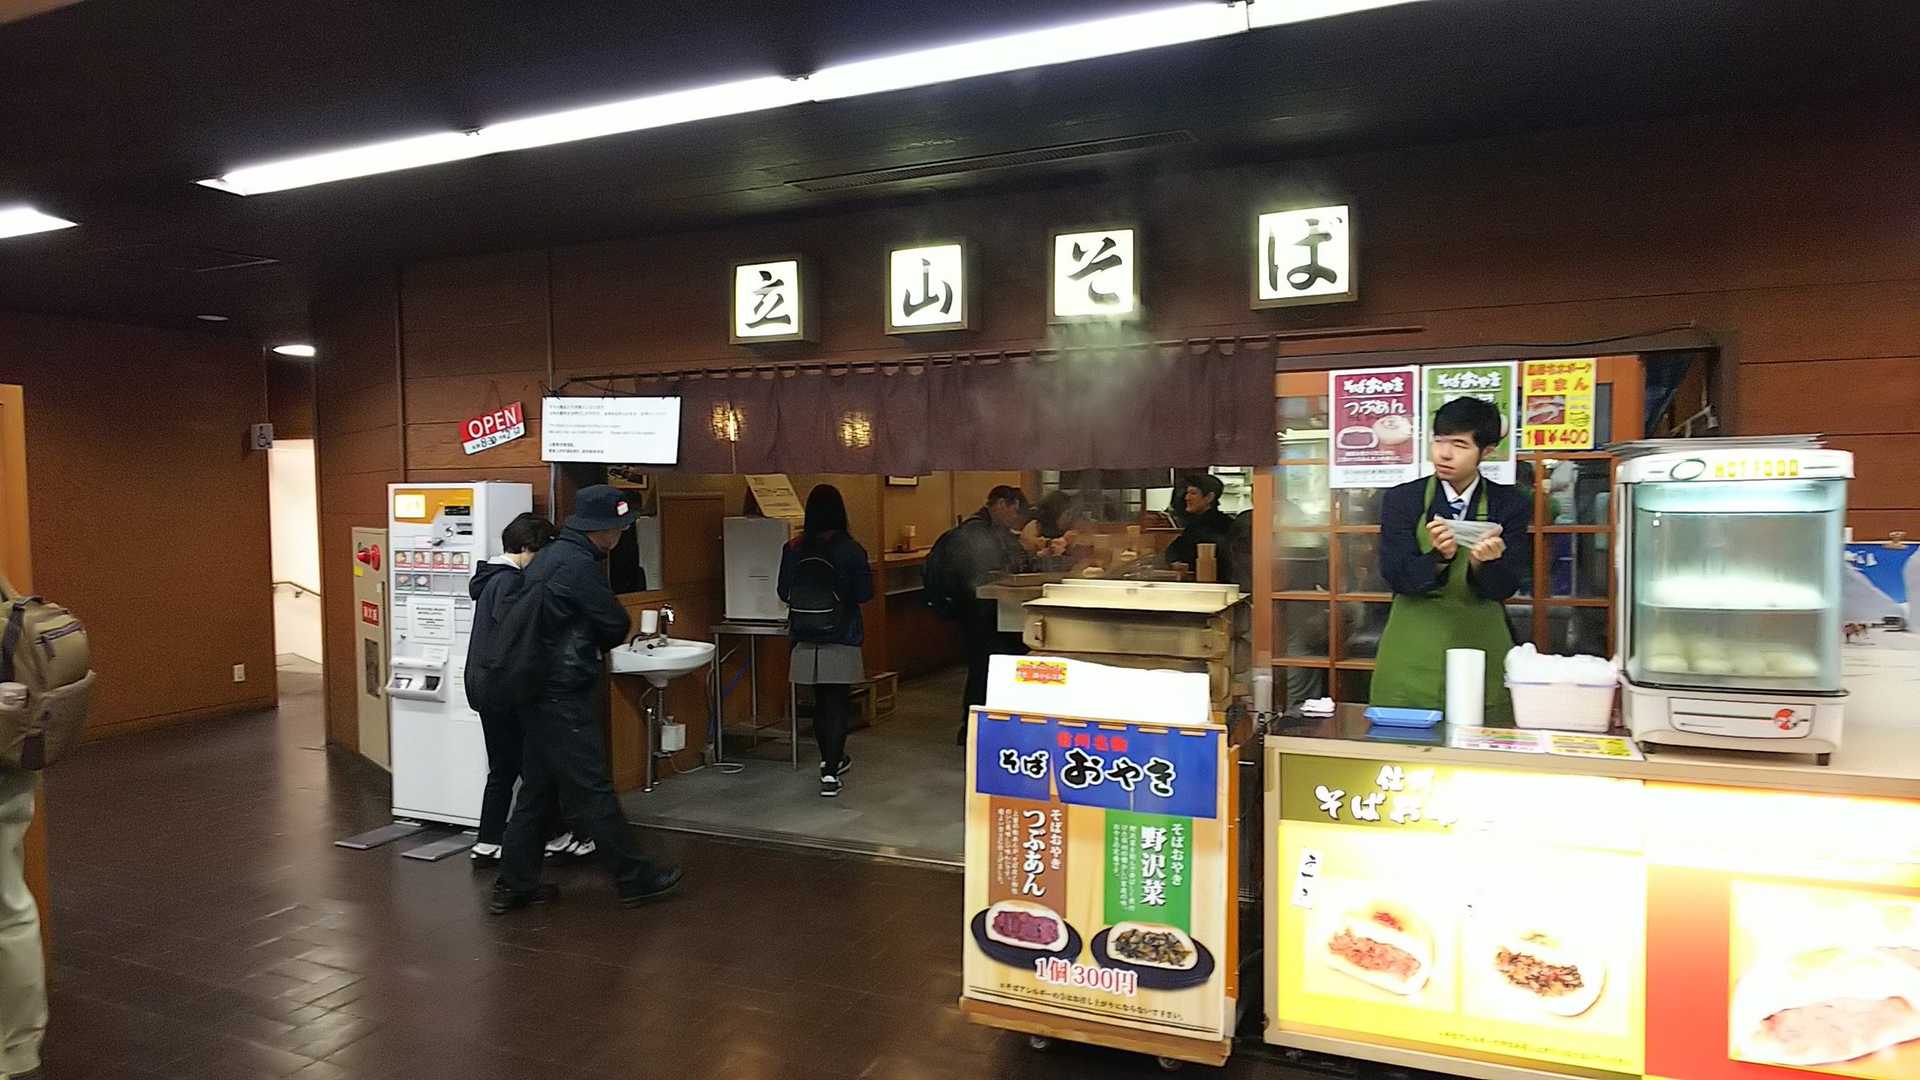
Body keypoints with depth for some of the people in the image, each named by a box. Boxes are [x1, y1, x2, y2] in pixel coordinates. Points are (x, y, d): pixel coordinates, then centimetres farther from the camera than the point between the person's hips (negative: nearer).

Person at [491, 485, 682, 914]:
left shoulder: (545, 557, 12)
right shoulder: (580, 566, -18)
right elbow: (617, 627, -11)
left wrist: (587, 643, 6)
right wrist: (598, 642, 10)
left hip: (537, 692, 10)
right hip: (565, 699, -10)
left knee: (536, 789, 15)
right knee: (592, 792, -1)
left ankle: (515, 883, 21)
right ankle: (634, 878, 10)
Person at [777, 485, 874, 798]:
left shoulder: (793, 549, -3)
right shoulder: (850, 549, -12)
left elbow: (784, 593, 3)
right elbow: (863, 594, -8)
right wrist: (867, 572, 10)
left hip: (806, 639, 4)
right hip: (841, 640, -3)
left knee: (821, 701, 19)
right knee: (837, 704, 3)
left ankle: (831, 761, 35)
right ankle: (830, 773, -4)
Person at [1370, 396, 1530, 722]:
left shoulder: (1510, 504, 2)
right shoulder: (1402, 499, 1)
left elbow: (1503, 588, -5)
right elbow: (1396, 575, -9)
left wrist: (1483, 563, -26)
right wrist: (1440, 558, -28)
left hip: (1481, 653, 1)